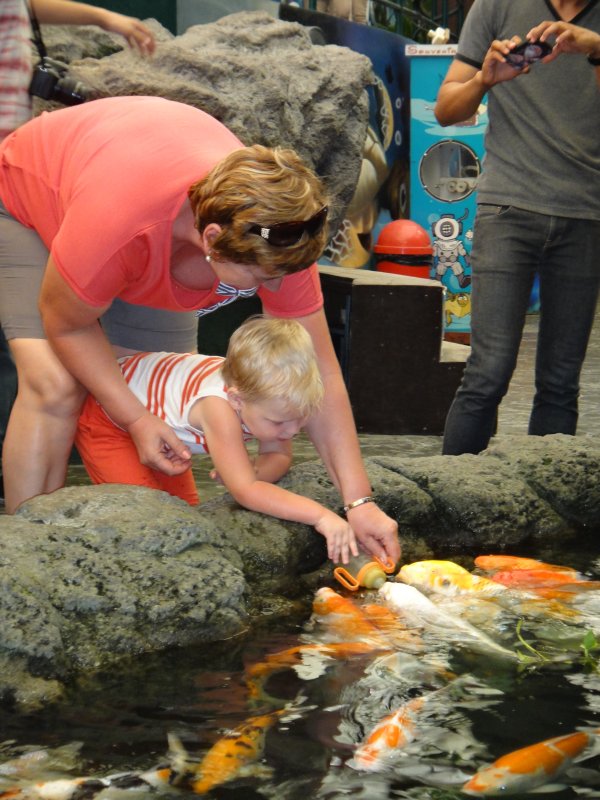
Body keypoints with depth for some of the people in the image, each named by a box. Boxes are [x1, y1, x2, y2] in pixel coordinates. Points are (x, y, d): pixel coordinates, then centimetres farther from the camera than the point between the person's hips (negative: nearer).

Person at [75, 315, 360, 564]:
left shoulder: (271, 394, -25)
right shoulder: (219, 407, -46)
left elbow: (278, 455, -10)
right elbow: (245, 492, -45)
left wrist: (253, 473, -34)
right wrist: (320, 515, -51)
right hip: (106, 417, -7)